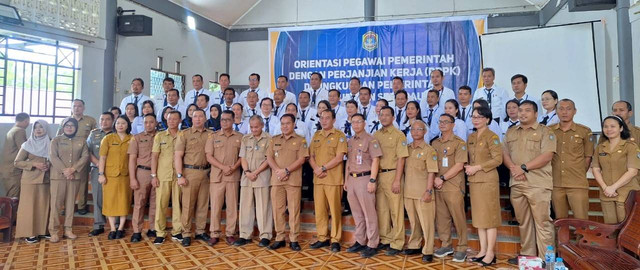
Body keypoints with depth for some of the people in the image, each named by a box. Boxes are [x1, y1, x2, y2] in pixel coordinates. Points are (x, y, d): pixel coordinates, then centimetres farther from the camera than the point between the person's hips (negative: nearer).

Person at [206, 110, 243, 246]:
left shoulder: (239, 137, 7)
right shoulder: (213, 136, 5)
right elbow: (209, 156, -1)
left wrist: (234, 167, -11)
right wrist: (223, 167, -12)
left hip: (233, 176, 1)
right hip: (217, 176, 0)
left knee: (232, 205, 4)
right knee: (215, 205, 1)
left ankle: (230, 233, 13)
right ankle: (215, 234, 11)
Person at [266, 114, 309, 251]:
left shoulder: (300, 140, 5)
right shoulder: (274, 140, 15)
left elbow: (301, 159, -4)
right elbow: (269, 158, 7)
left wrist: (286, 170, -14)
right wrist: (278, 171, -10)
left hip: (294, 180, -3)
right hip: (276, 180, 3)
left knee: (294, 210, -1)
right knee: (277, 209, 5)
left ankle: (294, 240, 6)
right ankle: (279, 238, 14)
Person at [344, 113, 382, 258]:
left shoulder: (370, 139, -6)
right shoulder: (350, 141, 15)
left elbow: (375, 160, -11)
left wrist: (372, 180, -18)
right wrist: (346, 180, 15)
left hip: (364, 178, -7)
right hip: (352, 179, 7)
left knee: (369, 213, -2)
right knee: (357, 213, 13)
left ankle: (372, 245, 6)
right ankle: (360, 242, 23)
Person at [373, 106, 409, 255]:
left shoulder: (399, 135, -4)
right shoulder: (376, 135, 13)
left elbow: (401, 158, -10)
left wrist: (397, 180, -16)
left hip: (392, 174, -6)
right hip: (378, 175, 6)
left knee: (395, 210, -1)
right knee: (381, 209, 11)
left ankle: (397, 243, 7)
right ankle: (385, 240, 23)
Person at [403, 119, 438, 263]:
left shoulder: (429, 150, -6)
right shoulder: (407, 149, 10)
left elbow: (431, 173, -11)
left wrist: (429, 191, -17)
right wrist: (403, 186, 11)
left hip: (422, 193, -5)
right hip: (408, 192, 5)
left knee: (426, 222, 0)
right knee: (413, 221, 15)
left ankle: (428, 252, 8)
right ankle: (414, 246, 28)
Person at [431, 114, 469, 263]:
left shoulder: (459, 142, -4)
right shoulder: (435, 143, 12)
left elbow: (459, 165, -12)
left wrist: (442, 178, -14)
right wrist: (434, 179, -3)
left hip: (454, 186, -5)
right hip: (437, 186, 5)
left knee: (458, 217, 0)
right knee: (441, 217, 10)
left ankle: (462, 248, 12)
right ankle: (446, 245, 23)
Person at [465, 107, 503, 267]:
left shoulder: (492, 137, -7)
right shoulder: (471, 137, 14)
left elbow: (498, 159, -14)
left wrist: (477, 168, -17)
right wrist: (468, 167, 0)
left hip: (488, 180, -7)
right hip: (474, 181, 7)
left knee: (489, 216, -2)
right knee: (478, 216, 9)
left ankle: (490, 253, 4)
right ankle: (483, 250, 17)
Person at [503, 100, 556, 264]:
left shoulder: (545, 132, 1)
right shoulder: (511, 133, 17)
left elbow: (547, 155, -11)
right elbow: (505, 154, 12)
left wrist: (524, 167, -14)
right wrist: (513, 168, -7)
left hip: (538, 184, -5)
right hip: (516, 184, 5)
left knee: (542, 221, -3)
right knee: (523, 221, 11)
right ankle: (527, 254, 20)